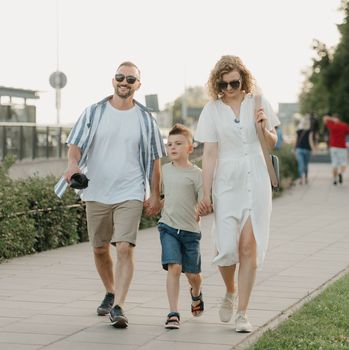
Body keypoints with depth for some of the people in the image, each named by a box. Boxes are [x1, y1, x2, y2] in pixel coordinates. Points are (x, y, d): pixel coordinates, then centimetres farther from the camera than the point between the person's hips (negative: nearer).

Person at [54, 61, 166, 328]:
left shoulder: (145, 119, 4)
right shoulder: (94, 113, 3)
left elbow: (155, 159, 8)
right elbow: (75, 144, 1)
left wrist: (155, 195, 5)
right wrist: (73, 164, -21)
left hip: (131, 194, -2)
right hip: (96, 192, 2)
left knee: (125, 248, -17)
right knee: (100, 249, 14)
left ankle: (118, 307, -18)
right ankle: (110, 293, 37)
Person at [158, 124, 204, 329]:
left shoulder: (196, 174, -7)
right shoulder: (166, 169, 7)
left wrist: (200, 213, -24)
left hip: (190, 230, -2)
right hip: (168, 227, 2)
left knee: (193, 273, 10)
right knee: (174, 268, -16)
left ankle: (196, 294, 46)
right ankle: (173, 314, -15)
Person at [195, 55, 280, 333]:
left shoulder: (258, 103, 3)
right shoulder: (213, 110, 0)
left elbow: (272, 144, 13)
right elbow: (209, 154, -1)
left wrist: (265, 128, -10)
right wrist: (206, 194, -4)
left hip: (256, 182, 1)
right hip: (226, 183, -1)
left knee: (249, 246, -4)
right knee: (226, 247, -8)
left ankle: (242, 313, 3)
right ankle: (230, 292, 24)